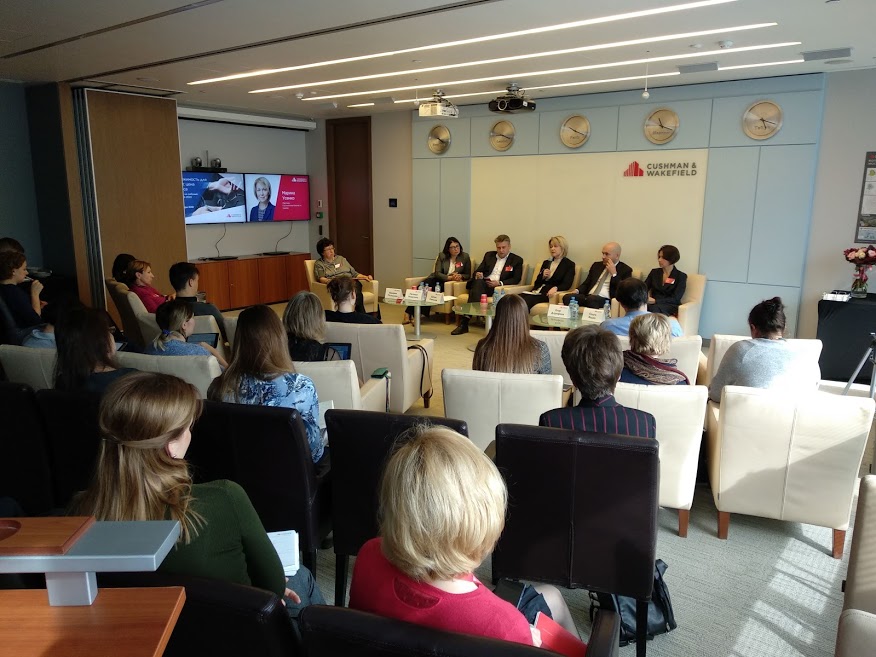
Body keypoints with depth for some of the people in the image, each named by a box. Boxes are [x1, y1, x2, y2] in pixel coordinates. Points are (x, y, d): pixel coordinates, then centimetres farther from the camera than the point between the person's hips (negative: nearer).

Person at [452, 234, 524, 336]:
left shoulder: (517, 260, 12)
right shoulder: (489, 255, 24)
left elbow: (516, 279, 2)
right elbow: (478, 271, 21)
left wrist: (499, 283, -13)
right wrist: (478, 274, -6)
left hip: (498, 288, -3)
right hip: (483, 283, 3)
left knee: (478, 285, -33)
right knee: (478, 282, -35)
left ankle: (465, 322, -39)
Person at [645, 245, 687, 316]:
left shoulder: (681, 276, 3)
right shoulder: (654, 272, 17)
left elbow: (675, 299, -7)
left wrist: (655, 301, -20)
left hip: (670, 307, -3)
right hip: (653, 304, 3)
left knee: (654, 308, -39)